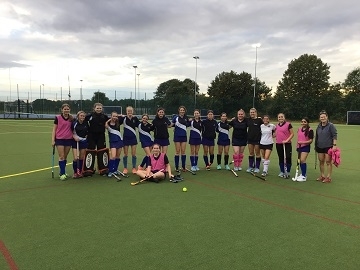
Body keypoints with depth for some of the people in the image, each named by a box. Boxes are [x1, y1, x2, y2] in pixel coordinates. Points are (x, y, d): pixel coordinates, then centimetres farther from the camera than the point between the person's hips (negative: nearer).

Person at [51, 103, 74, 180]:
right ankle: (62, 174, -3)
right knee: (61, 156, -6)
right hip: (59, 139, -3)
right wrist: (53, 140, -5)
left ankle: (62, 172, 20)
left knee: (65, 157, 9)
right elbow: (54, 129, 0)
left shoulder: (72, 119, 5)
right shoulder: (57, 118, -2)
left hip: (69, 139, 3)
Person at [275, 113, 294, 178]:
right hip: (279, 144, 5)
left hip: (287, 144, -5)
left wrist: (287, 140, -15)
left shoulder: (288, 124, -6)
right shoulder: (277, 125, 10)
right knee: (281, 158, 12)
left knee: (288, 158, -5)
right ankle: (282, 172, 22)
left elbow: (292, 134, -7)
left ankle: (287, 172, 7)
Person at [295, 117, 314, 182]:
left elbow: (311, 140, -12)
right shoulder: (299, 129, 10)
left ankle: (304, 176, -6)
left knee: (303, 160, -13)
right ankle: (303, 174, 25)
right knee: (299, 160, 11)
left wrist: (303, 142, -22)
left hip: (305, 147, -7)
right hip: (299, 147, 7)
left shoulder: (310, 130, -10)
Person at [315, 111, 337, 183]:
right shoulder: (319, 126, 11)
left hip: (328, 147, -6)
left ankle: (328, 177, 6)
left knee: (328, 162, -1)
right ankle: (322, 176, 22)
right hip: (320, 147, 6)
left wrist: (334, 145, -18)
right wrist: (316, 146, 20)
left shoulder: (331, 125, -7)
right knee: (321, 162, 10)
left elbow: (335, 136, -11)